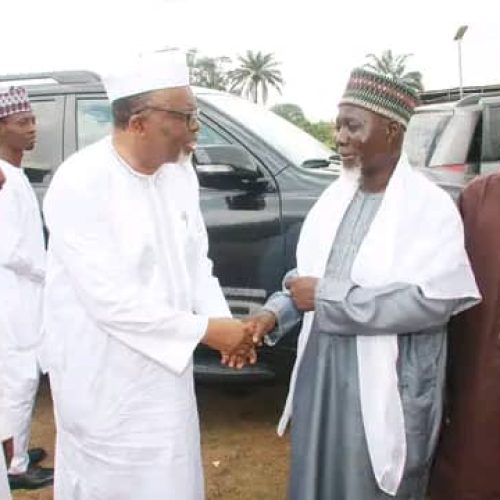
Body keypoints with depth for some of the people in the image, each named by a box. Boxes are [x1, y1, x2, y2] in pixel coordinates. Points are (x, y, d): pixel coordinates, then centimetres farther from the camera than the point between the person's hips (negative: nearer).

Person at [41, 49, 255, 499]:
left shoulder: (180, 172, 0)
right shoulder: (80, 183, -23)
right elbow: (108, 299, -27)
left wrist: (224, 320, -10)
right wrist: (205, 329, -22)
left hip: (166, 370, 7)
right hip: (104, 381, -7)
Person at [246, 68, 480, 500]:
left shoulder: (430, 207, -14)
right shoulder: (335, 196, 5)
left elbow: (433, 300, -23)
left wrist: (327, 297, -22)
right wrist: (274, 314, -8)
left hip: (386, 389, -5)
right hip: (319, 372, 6)